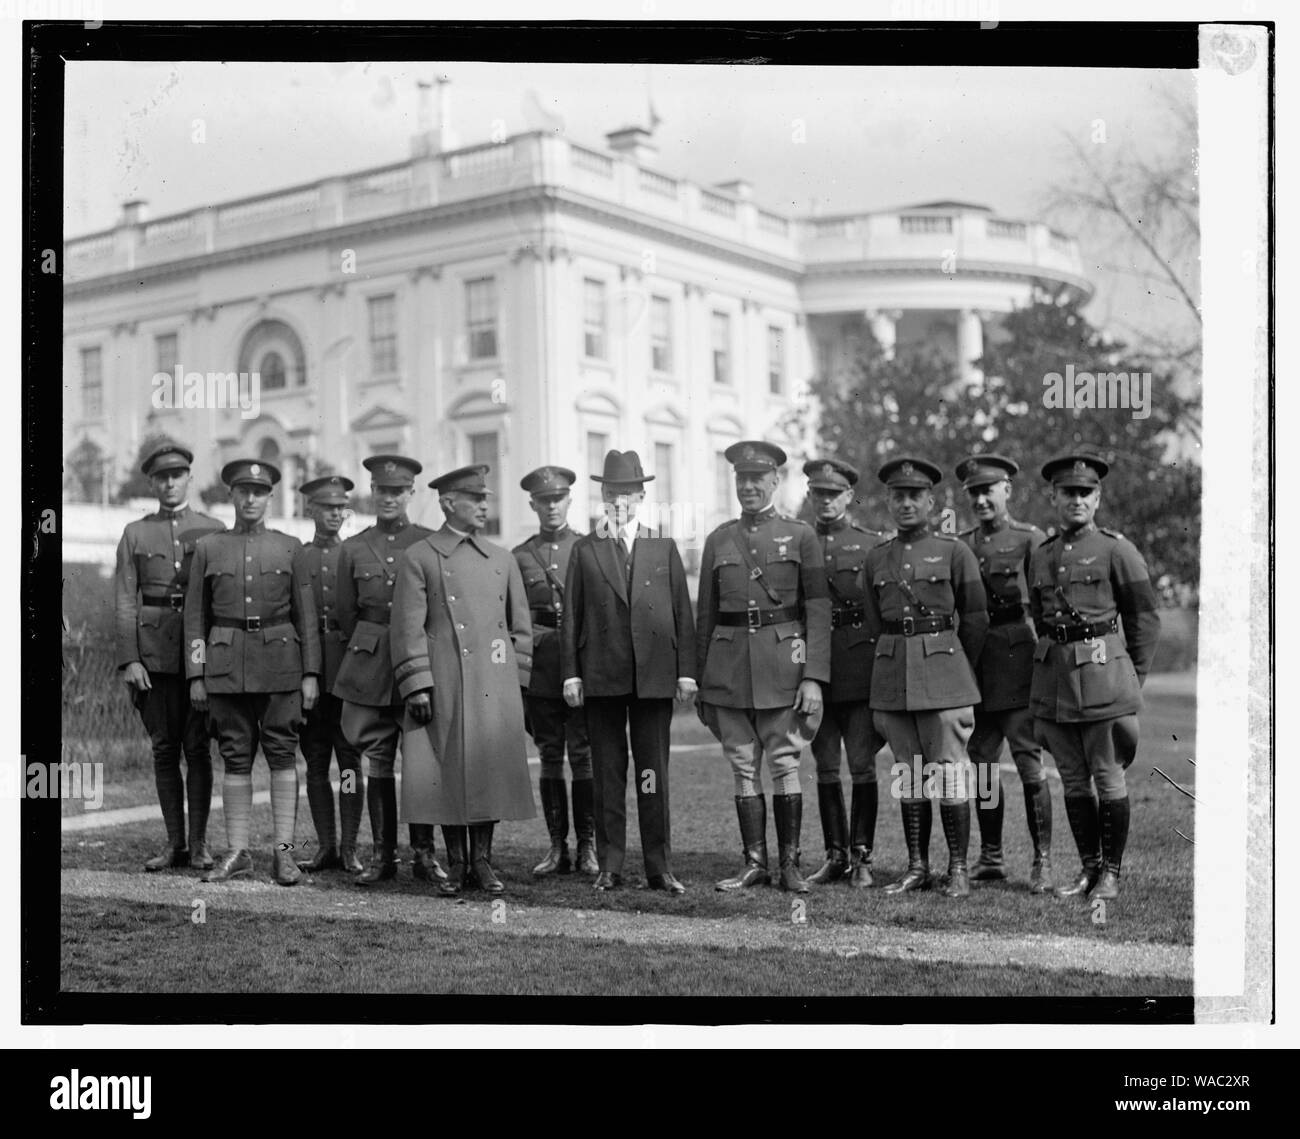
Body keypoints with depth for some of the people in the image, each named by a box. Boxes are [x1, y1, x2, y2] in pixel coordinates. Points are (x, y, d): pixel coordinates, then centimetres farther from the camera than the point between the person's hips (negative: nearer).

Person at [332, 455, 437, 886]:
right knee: (377, 762, 4)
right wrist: (372, 650, 12)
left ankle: (423, 852, 9)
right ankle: (382, 854, 11)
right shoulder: (353, 548, 8)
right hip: (370, 670, 2)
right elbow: (345, 613, 14)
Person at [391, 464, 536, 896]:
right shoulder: (419, 559, 2)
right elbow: (408, 628, -3)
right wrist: (417, 687, -9)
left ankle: (482, 861, 13)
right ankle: (456, 864, 12)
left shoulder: (503, 559, 13)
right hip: (443, 683, -3)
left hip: (494, 684, 3)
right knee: (448, 768, 1)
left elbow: (521, 627, 16)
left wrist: (515, 681, 9)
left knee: (493, 768, 2)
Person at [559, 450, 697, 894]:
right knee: (608, 773, 4)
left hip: (654, 674, 0)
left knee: (654, 773, 1)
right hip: (602, 676, 0)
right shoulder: (584, 551, 9)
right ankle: (609, 866, 10)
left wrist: (686, 670, 2)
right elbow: (571, 615, 7)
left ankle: (660, 867, 7)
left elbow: (682, 612, 8)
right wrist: (571, 673, 0)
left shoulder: (664, 549, 10)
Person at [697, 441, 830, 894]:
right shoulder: (718, 540, 10)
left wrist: (814, 677, -10)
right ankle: (754, 864, 12)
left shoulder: (801, 536, 2)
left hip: (782, 661, -3)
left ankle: (790, 863, 8)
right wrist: (699, 682, 10)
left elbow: (818, 610, -2)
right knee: (743, 767, 5)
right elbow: (706, 614, 13)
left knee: (784, 764, 0)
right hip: (729, 665, 3)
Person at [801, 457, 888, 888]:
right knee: (826, 767, 7)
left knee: (862, 765, -1)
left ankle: (862, 857, 7)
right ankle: (835, 856, 16)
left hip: (860, 666, -2)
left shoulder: (874, 544, 3)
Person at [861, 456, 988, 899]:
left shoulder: (954, 551, 0)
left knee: (949, 774, -4)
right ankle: (917, 868, 14)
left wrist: (956, 669, 10)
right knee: (909, 775, 7)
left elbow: (975, 619, 5)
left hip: (944, 674, -4)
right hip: (891, 674, 4)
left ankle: (958, 870, 4)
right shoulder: (876, 559, 10)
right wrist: (897, 659, 14)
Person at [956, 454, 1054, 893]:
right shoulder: (960, 545, 13)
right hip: (974, 662, 5)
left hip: (1017, 655, -5)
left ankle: (1042, 860, 3)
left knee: (1028, 758, -5)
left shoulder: (1030, 540, -1)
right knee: (982, 758, 9)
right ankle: (990, 857, 18)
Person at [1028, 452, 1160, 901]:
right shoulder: (1041, 556, 13)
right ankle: (1088, 867, 19)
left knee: (1109, 778, 0)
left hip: (1102, 672, -5)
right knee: (1073, 780, 9)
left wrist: (1132, 678, 1)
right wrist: (1051, 668, 14)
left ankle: (1112, 872, 9)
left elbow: (1145, 618, 0)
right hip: (1052, 675, 5)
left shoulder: (1116, 549, -2)